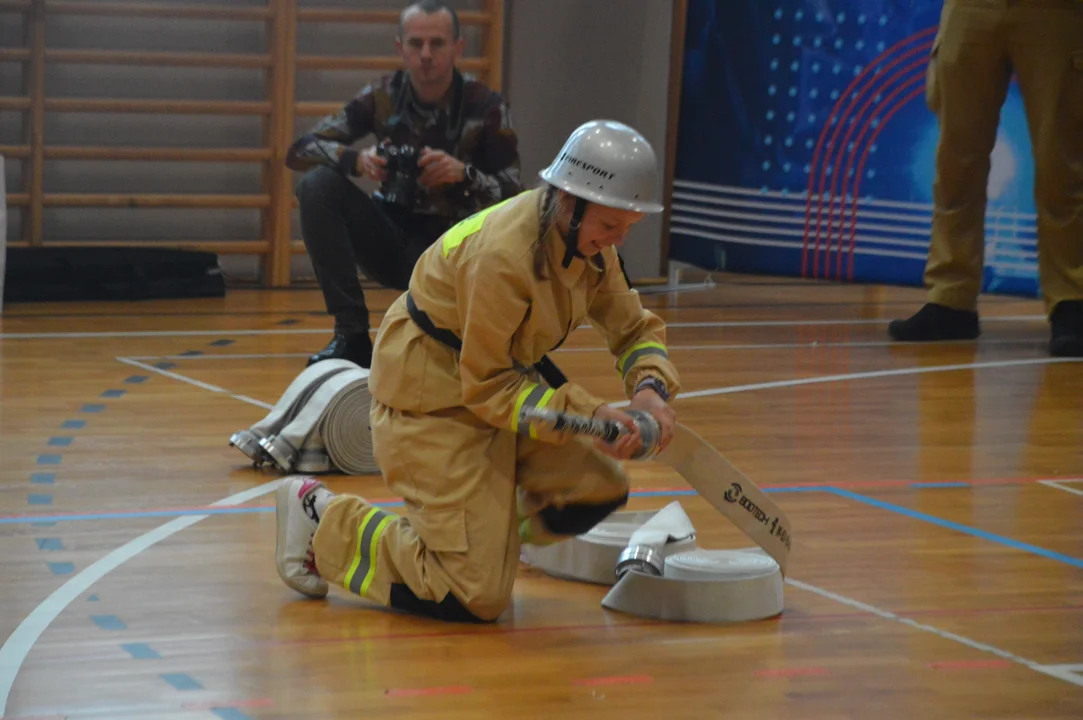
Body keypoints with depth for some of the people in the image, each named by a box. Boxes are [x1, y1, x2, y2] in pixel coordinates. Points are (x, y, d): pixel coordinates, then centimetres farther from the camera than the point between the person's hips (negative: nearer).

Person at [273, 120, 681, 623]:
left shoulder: (588, 242, -4)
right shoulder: (503, 255, -31)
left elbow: (635, 328, 7)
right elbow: (486, 386, -25)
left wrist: (650, 388, -16)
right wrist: (585, 415, -32)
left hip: (499, 381, 9)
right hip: (431, 399, -9)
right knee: (474, 599, -12)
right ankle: (322, 521, 6)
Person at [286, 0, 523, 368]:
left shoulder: (485, 107, -10)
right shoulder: (382, 96, -4)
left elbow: (513, 199, -12)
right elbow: (300, 150, -7)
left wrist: (465, 173, -32)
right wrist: (357, 160, -28)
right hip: (390, 237, 3)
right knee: (317, 185, -24)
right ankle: (351, 333, -23)